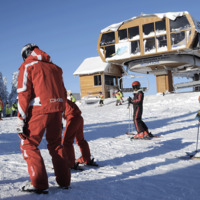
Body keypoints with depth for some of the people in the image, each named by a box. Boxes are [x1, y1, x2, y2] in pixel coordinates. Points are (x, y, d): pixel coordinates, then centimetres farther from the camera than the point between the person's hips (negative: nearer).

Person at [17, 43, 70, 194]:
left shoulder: (28, 66, 2)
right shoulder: (55, 67, 19)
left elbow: (24, 94, -7)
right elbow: (63, 92, 18)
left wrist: (21, 119, -8)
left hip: (39, 110, -6)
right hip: (57, 109, 6)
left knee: (28, 145, 5)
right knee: (56, 144, 18)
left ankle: (39, 184, -2)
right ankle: (64, 181, 19)